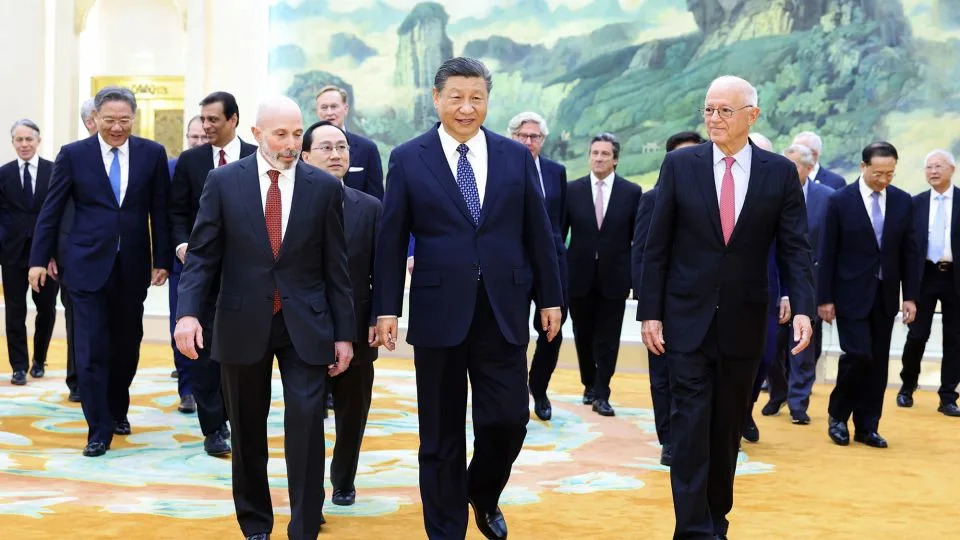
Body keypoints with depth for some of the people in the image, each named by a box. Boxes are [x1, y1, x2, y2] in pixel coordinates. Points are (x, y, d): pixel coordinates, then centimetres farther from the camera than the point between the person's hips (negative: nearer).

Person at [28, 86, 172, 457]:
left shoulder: (152, 154, 2)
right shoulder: (73, 155, -1)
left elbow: (160, 211, 4)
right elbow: (51, 211, 3)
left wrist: (162, 259, 2)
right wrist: (39, 259, 1)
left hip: (133, 266, 2)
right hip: (87, 264, -2)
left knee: (127, 345, 13)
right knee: (91, 350, -3)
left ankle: (117, 409, 34)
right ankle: (99, 429, 4)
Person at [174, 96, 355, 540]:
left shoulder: (324, 187, 0)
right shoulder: (224, 181, -1)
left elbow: (336, 266, 3)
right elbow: (201, 254, -1)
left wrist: (343, 333, 2)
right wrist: (189, 312, -16)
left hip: (304, 325, -1)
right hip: (242, 323, 1)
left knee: (306, 425, -9)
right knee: (247, 432, 11)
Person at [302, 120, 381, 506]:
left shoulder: (370, 208, 3)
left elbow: (380, 271, 3)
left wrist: (379, 319, -7)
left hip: (356, 330, 2)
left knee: (353, 413, 14)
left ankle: (344, 480, 33)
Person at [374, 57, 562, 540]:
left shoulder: (516, 156, 6)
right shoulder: (408, 159, 0)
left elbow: (537, 233, 8)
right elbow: (391, 241, 0)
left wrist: (550, 297, 7)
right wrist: (386, 308, -3)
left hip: (504, 313, 2)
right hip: (438, 314, -1)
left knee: (508, 421, 1)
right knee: (441, 434, 7)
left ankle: (483, 494, 33)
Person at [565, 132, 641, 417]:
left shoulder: (632, 192, -1)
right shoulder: (573, 189, 1)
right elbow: (559, 232, 4)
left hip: (614, 276, -1)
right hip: (580, 275, 2)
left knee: (607, 340, 1)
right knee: (583, 337, 12)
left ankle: (601, 395, 6)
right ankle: (589, 385, 29)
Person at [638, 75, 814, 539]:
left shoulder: (780, 173, 0)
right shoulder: (680, 164, -2)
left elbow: (795, 248, -1)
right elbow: (657, 245, 0)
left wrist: (802, 307, -16)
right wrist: (650, 312, -4)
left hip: (744, 322, 1)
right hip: (688, 317, -1)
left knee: (728, 426, 11)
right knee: (691, 422, -5)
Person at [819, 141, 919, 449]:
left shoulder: (903, 201, 4)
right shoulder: (840, 200, -6)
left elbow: (909, 252, 7)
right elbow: (827, 253, -5)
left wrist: (910, 296, 2)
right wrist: (825, 298, -7)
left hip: (885, 295, 4)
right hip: (851, 295, -4)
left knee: (878, 363, 6)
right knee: (857, 355, -11)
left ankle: (867, 427, 16)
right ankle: (838, 415, 12)